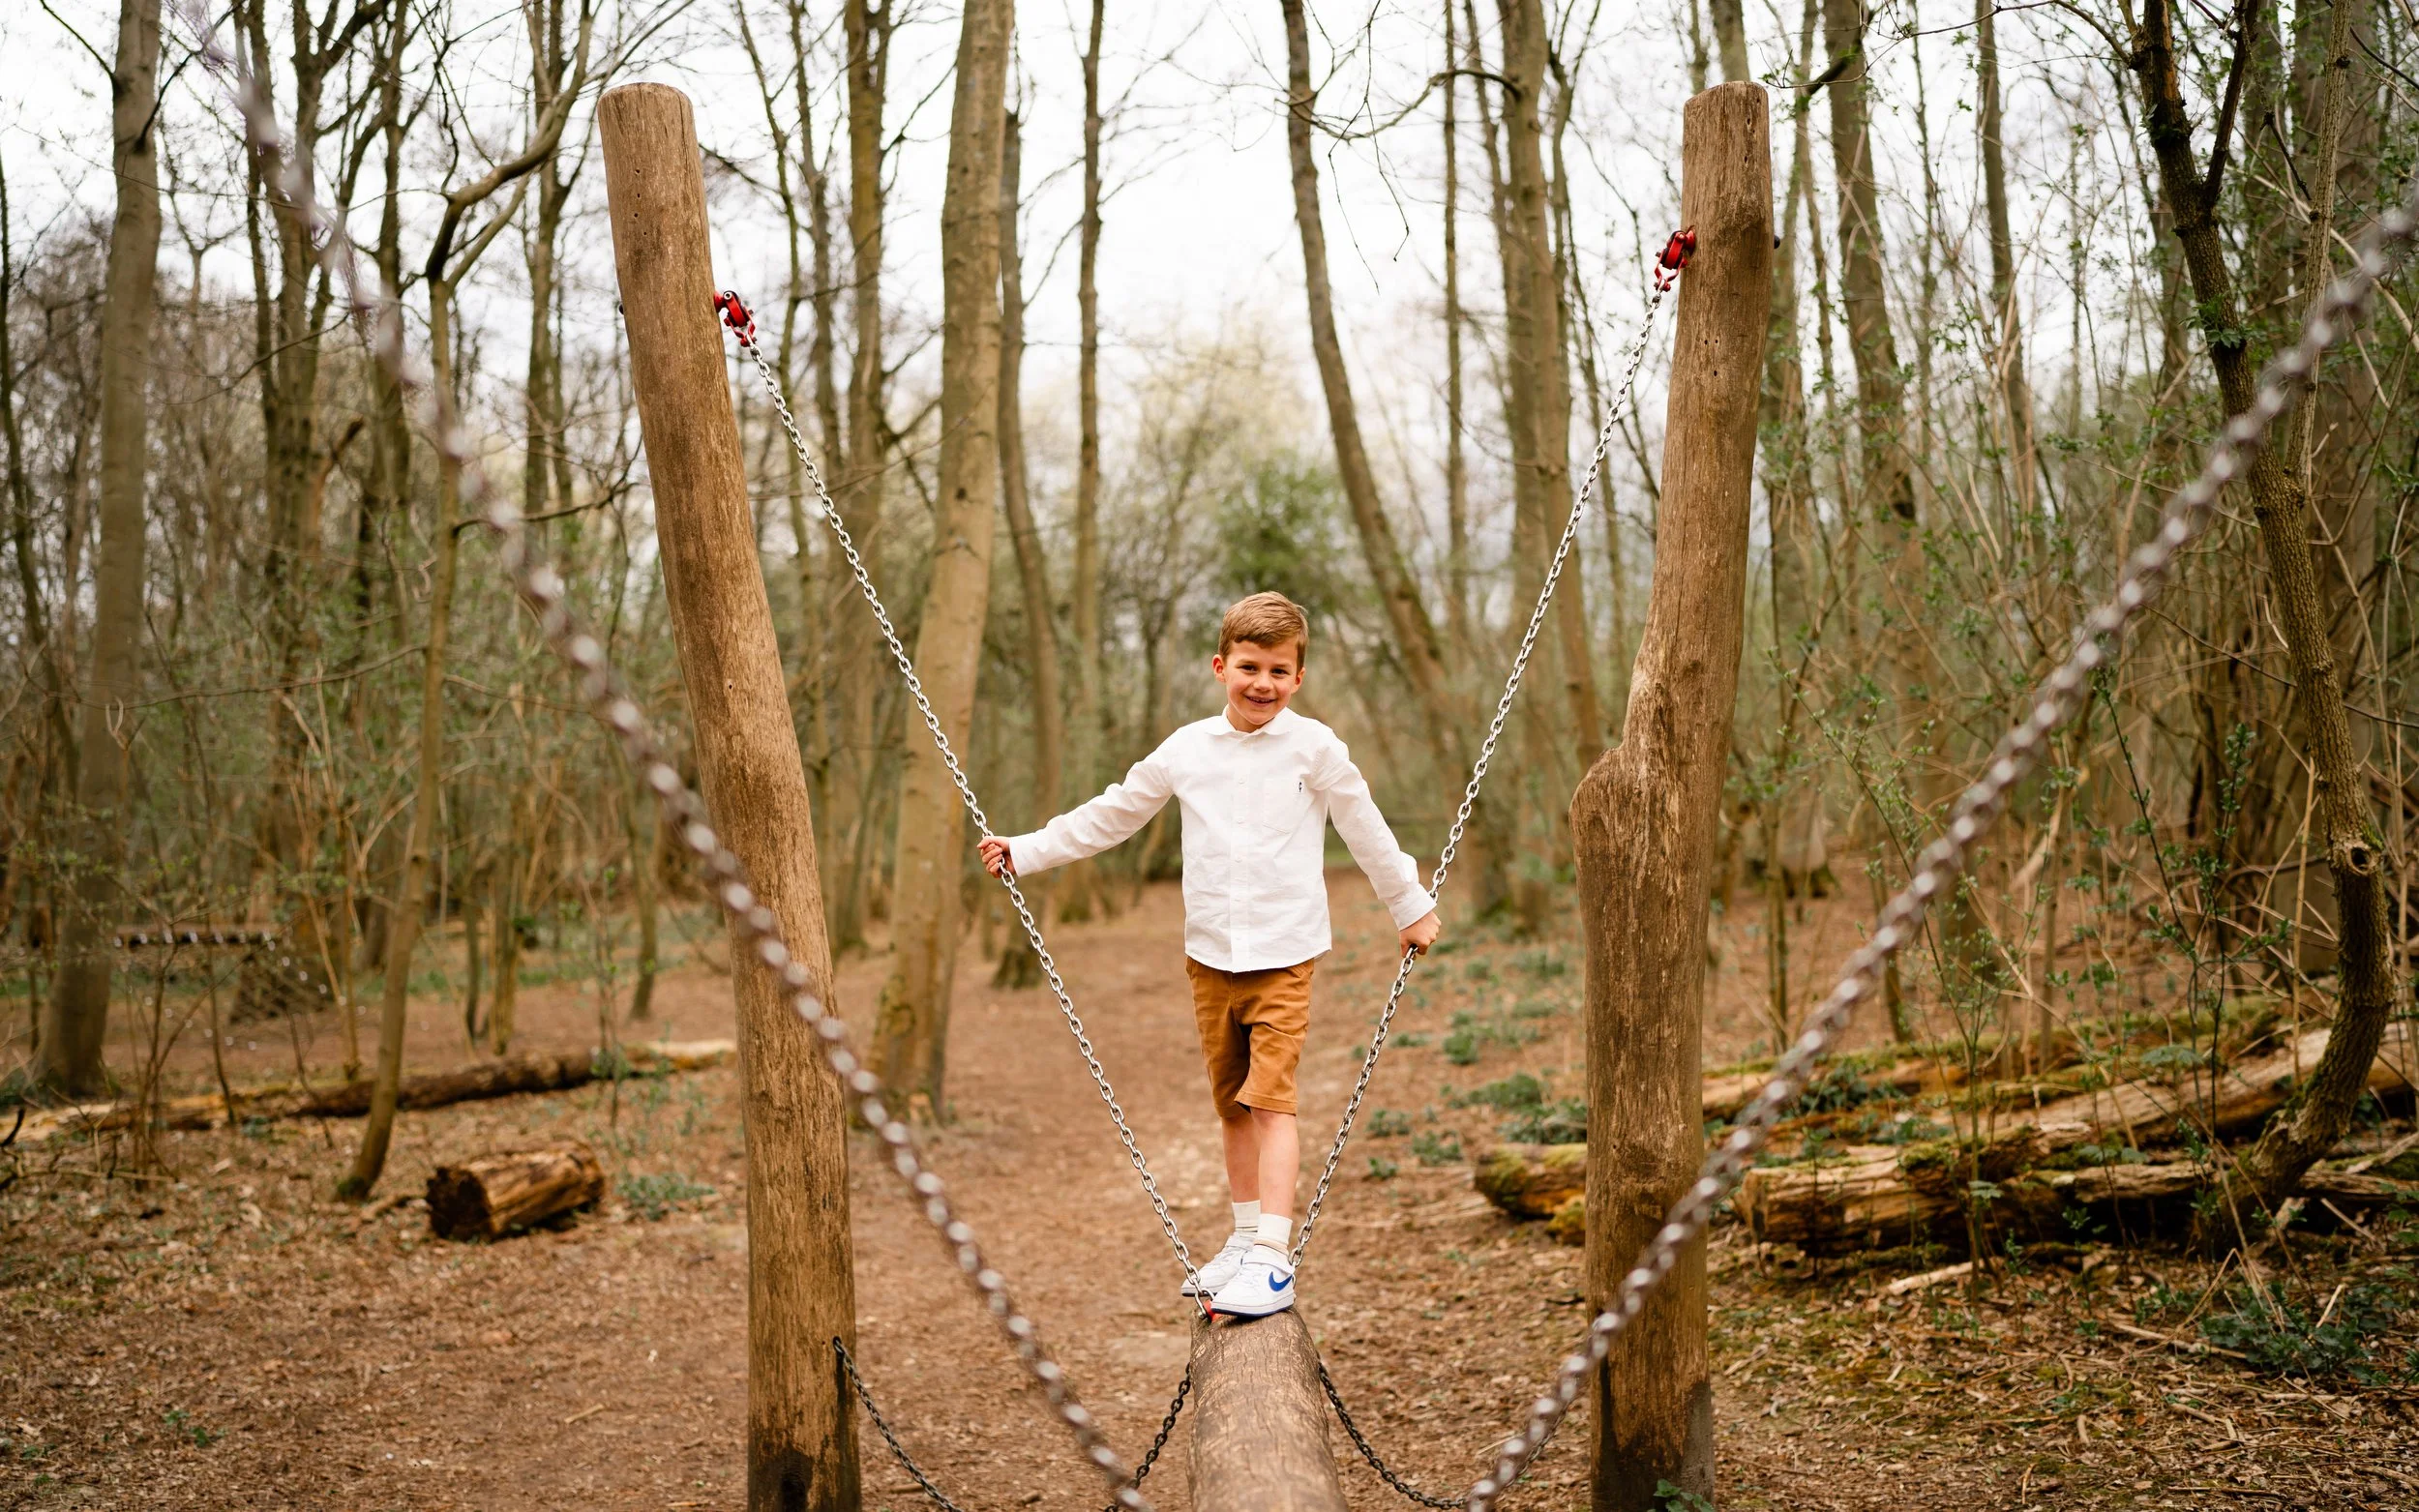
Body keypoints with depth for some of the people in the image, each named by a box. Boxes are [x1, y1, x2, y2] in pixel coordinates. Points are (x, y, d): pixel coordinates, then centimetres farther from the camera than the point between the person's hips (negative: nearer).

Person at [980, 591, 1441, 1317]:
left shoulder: (1314, 748, -4)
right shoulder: (1187, 749, 4)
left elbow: (1366, 830, 7)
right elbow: (1110, 815, 13)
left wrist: (1411, 906, 15)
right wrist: (1025, 851, 13)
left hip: (1284, 956, -4)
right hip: (1210, 955, 4)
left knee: (1271, 1099, -11)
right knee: (1232, 1104, 12)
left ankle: (1273, 1257, -12)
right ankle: (1245, 1236, 25)